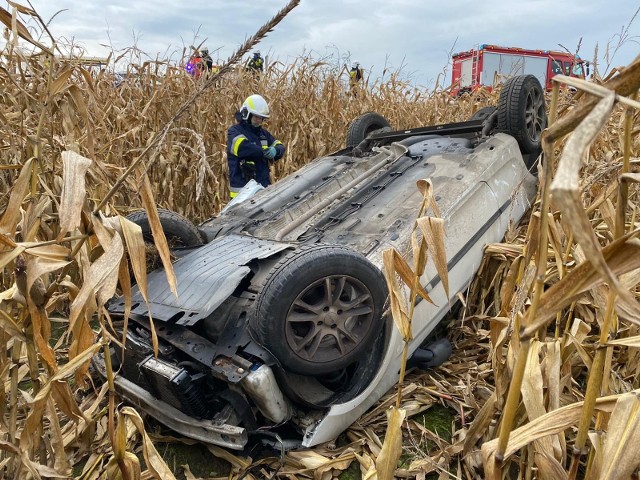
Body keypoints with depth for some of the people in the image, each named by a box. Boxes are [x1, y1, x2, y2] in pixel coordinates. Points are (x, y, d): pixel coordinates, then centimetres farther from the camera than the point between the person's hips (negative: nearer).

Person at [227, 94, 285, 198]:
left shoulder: (263, 132, 15)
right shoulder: (234, 131, -4)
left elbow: (281, 147, 7)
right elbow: (242, 147, -24)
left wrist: (275, 151, -17)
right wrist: (264, 152, -18)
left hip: (264, 187, 7)